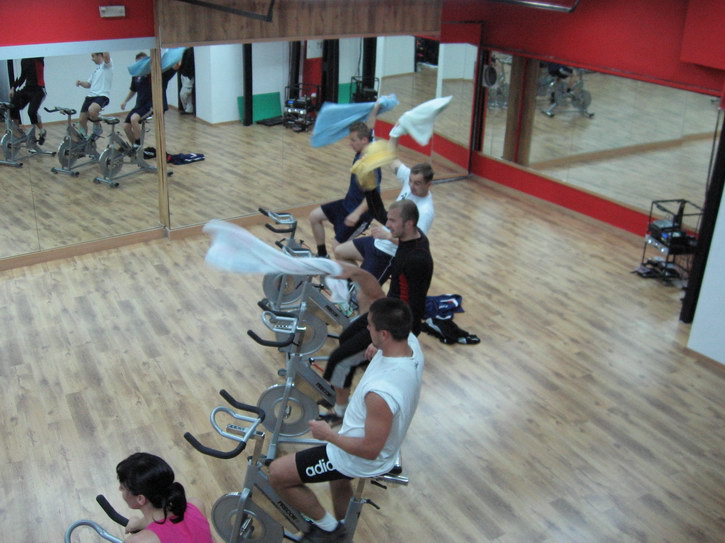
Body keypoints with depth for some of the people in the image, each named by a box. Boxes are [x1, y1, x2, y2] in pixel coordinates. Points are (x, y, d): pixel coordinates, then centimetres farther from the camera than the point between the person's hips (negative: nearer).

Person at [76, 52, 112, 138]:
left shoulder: (106, 65, 1)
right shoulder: (96, 69, 26)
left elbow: (106, 55, -24)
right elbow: (89, 84, 27)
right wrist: (80, 82, 8)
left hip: (102, 96, -9)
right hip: (90, 95, 9)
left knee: (91, 110, -37)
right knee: (82, 120, 6)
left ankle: (98, 128, -10)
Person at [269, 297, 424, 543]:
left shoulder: (381, 392, -42)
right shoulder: (412, 343, -17)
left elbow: (370, 450, -29)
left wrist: (328, 434, -18)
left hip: (361, 459, -9)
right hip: (388, 444, 9)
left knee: (277, 474, 2)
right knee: (338, 481, 37)